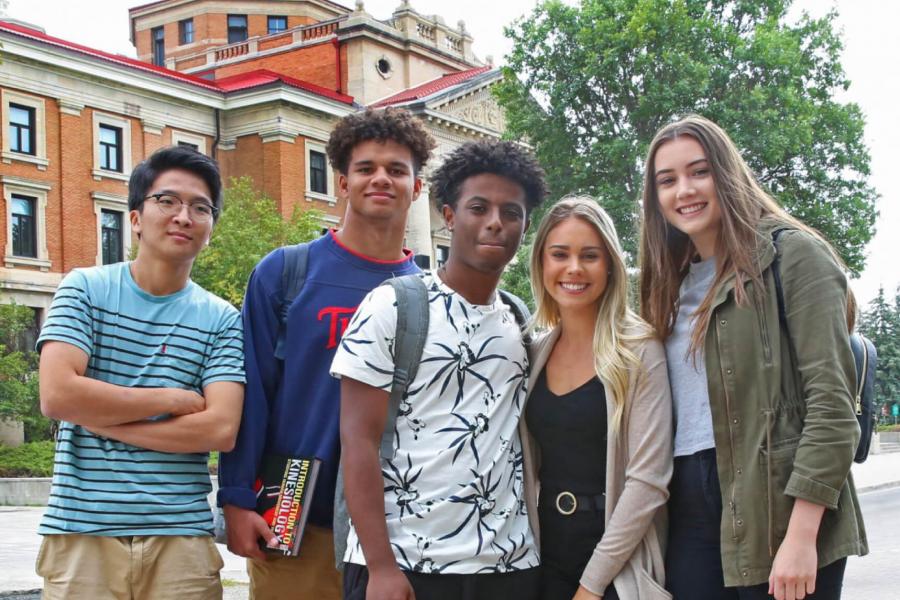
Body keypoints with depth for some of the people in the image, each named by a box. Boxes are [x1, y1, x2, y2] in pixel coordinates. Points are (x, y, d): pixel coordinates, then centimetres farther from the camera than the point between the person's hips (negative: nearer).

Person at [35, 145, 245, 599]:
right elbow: (57, 395, -11)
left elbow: (220, 430, -7)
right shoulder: (85, 289, 2)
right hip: (81, 532, -1)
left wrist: (99, 418, -10)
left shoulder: (221, 319, 4)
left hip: (181, 536, 1)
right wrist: (173, 399, -7)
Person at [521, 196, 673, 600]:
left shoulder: (639, 351, -10)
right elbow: (530, 468, 10)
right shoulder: (535, 354, 4)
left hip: (618, 567, -4)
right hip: (546, 560, 4)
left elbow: (648, 481, -15)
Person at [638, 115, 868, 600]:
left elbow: (832, 401, -11)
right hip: (690, 509, 6)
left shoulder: (792, 254, -3)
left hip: (777, 506, -6)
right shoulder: (673, 283, 17)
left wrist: (802, 534, -18)